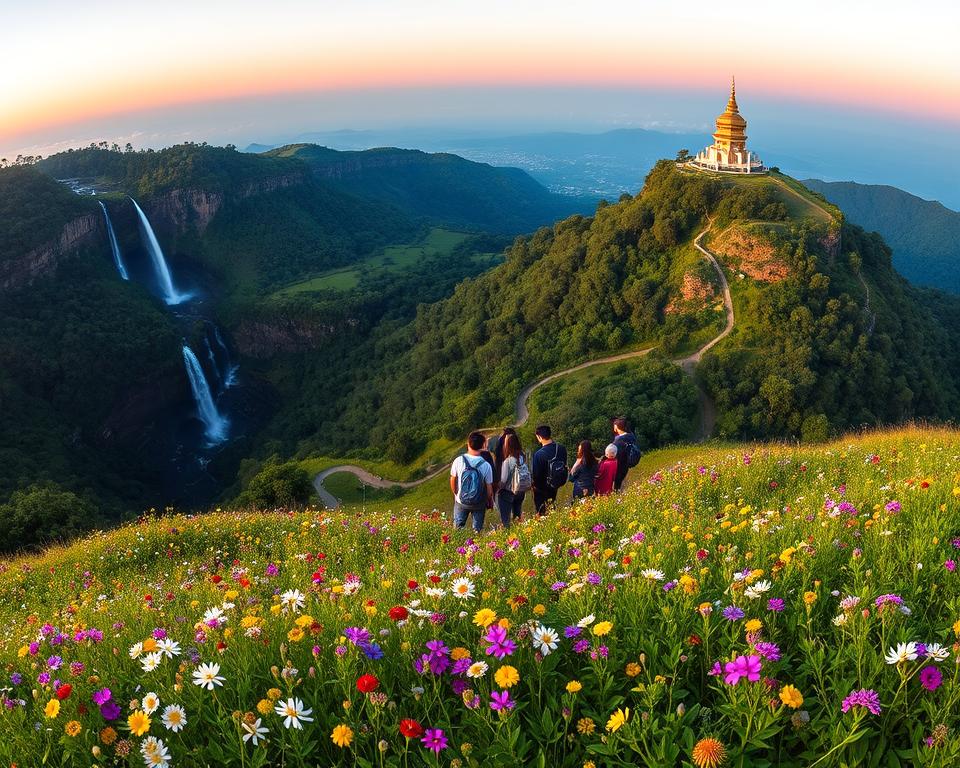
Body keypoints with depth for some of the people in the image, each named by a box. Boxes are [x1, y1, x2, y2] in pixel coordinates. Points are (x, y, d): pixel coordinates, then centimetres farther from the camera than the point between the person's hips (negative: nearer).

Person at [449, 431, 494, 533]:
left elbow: (453, 481, -4)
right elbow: (489, 488, -11)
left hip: (461, 501, 1)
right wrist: (489, 501, 9)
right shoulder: (486, 465, -19)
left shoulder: (459, 461, -17)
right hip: (479, 504, -1)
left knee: (458, 528, 20)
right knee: (477, 530, 16)